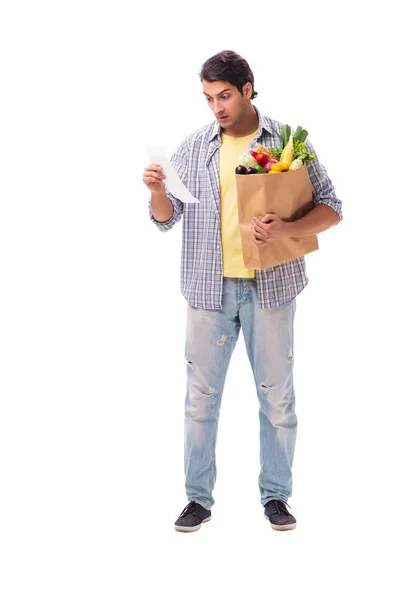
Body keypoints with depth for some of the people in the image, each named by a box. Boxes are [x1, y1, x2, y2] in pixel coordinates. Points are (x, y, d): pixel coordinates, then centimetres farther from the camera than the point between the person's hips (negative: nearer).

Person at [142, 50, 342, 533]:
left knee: (276, 396, 7)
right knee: (201, 396, 6)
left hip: (270, 287, -1)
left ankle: (276, 495, 21)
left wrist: (285, 229, -20)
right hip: (209, 289, 2)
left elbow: (330, 208, -2)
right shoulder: (194, 147, 5)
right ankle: (198, 497, 18)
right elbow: (165, 219, 6)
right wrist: (156, 191, -16)